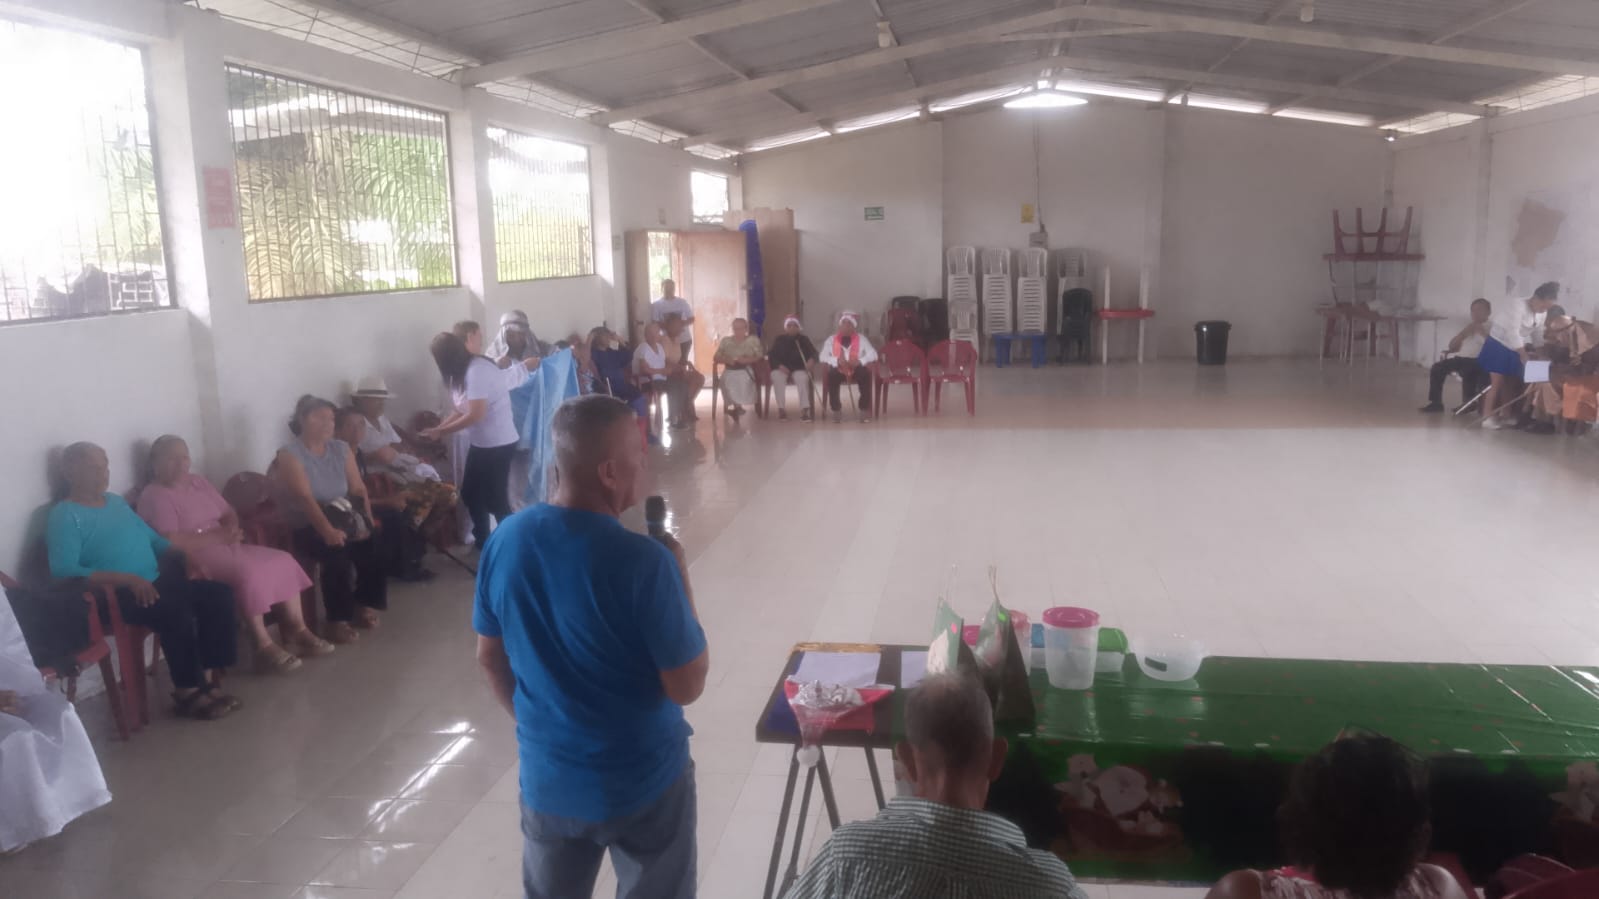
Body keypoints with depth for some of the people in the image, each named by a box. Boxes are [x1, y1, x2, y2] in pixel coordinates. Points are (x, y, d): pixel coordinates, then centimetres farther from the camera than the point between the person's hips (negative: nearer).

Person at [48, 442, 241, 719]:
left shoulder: (116, 501, 18)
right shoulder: (65, 515, -7)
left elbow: (152, 537, 23)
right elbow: (63, 570, -19)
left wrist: (184, 556, 3)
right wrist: (127, 579, -27)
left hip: (156, 581, 8)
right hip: (115, 594, -8)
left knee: (219, 594, -10)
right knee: (176, 612, -32)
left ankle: (208, 672, -4)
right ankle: (188, 690, -14)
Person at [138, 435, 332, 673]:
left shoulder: (198, 482, 17)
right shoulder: (154, 496, -9)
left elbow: (229, 513, 18)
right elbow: (172, 543, -21)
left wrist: (231, 531, -6)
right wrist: (218, 536, -18)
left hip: (223, 546, 9)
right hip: (193, 560, -9)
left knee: (283, 561, -8)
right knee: (248, 573, -33)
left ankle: (297, 632, -6)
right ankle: (265, 648, -28)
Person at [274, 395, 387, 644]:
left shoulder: (342, 449, 8)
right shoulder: (289, 454, -9)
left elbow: (359, 490, 3)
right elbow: (304, 498, -22)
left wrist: (368, 521, -15)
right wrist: (327, 530, -36)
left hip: (344, 519, 5)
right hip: (307, 526, -5)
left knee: (372, 544, -22)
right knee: (336, 551, -33)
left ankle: (364, 605, -1)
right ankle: (337, 620, -21)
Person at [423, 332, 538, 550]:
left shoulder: (478, 370, -21)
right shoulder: (464, 372, 9)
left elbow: (475, 415, -23)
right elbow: (461, 410, 10)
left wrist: (440, 431, -15)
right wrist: (438, 428, 2)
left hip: (498, 444, -10)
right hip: (482, 444, 10)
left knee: (496, 500, -2)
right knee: (470, 493, 17)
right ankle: (482, 542, 32)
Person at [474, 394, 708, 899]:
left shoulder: (504, 541, -9)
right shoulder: (644, 561, -26)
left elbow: (490, 658, 4)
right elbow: (687, 686, -18)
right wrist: (679, 577, -10)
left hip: (546, 778, 5)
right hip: (643, 782, -5)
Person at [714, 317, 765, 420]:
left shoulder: (753, 340, 12)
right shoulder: (725, 341, 18)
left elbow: (760, 356, 2)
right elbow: (717, 357, 12)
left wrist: (747, 360, -16)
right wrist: (727, 360, -10)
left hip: (746, 369, -2)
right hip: (730, 370, 2)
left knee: (744, 378, -36)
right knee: (726, 379, -33)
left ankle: (737, 405, -19)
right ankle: (735, 404, -19)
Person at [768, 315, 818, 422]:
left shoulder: (804, 339, 12)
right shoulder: (779, 340, 11)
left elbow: (814, 352, 5)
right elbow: (771, 356, 5)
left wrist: (811, 360, -20)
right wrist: (780, 365, -15)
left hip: (799, 369, 0)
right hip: (781, 368, 0)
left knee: (803, 378, -35)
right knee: (777, 377, -35)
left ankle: (804, 410, -41)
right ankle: (781, 409, -33)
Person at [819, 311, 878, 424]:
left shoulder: (861, 339, 8)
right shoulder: (831, 340, 7)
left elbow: (873, 354, -3)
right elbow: (823, 356, -4)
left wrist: (860, 361, -22)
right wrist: (837, 361, -22)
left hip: (856, 370, 0)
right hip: (839, 370, 0)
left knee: (866, 374, -32)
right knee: (831, 375, -34)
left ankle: (865, 409, -17)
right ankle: (836, 409, -17)